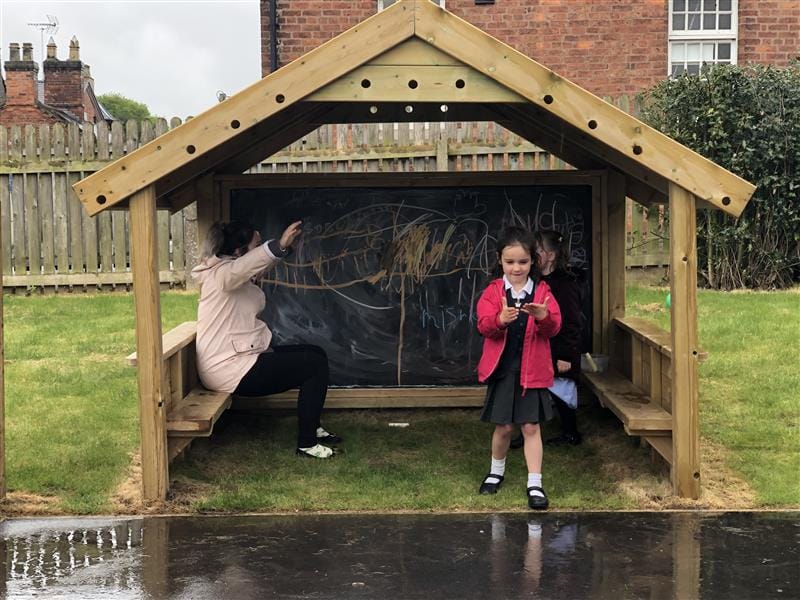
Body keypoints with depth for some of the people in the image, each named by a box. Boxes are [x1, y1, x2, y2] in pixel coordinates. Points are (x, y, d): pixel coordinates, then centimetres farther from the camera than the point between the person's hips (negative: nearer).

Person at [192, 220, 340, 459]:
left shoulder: (240, 274, 12)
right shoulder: (220, 273, -19)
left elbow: (261, 265, 28)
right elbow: (240, 268, -42)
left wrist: (286, 245, 13)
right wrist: (280, 245, -55)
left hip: (241, 356, 11)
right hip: (231, 370, -11)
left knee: (316, 354, 16)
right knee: (315, 364, -10)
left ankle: (312, 428, 25)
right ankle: (307, 443, -4)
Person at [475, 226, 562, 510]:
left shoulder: (542, 291, 0)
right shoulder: (493, 291, 0)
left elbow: (554, 326, -9)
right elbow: (484, 325, -13)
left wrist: (544, 316, -32)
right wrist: (501, 319, -34)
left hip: (532, 369, 0)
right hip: (501, 369, 1)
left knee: (531, 426, 0)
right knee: (503, 426, 9)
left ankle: (535, 484, 6)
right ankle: (496, 472, 33)